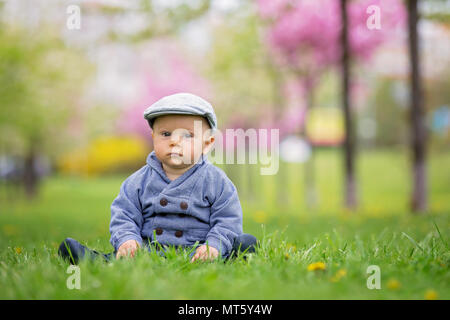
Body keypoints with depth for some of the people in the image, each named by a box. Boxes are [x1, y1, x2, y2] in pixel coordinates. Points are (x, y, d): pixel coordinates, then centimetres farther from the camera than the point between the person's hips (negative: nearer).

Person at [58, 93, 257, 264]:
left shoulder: (217, 182, 4)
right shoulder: (140, 181, 12)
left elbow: (227, 222, 1)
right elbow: (123, 216, 10)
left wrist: (214, 246, -19)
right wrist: (127, 239, -12)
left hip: (194, 251, -3)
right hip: (149, 248, 3)